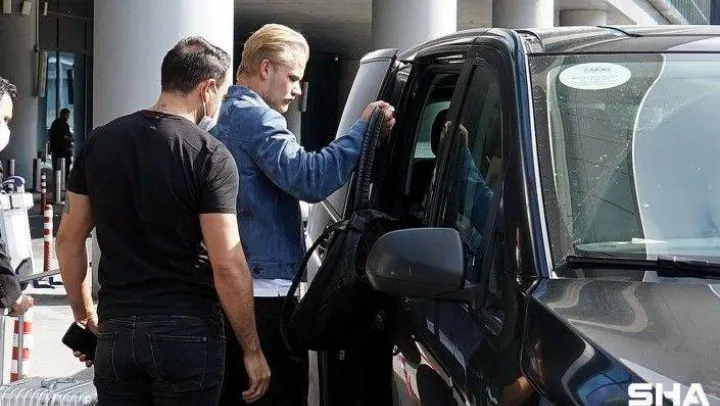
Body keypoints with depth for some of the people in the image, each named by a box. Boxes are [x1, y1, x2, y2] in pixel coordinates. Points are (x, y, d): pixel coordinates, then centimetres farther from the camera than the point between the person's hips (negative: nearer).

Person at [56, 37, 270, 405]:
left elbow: (69, 240, 10)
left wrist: (84, 315, 22)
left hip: (115, 327, 4)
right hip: (187, 329, -4)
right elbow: (227, 266, -14)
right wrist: (252, 350, -6)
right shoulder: (210, 156, -10)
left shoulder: (99, 142, 5)